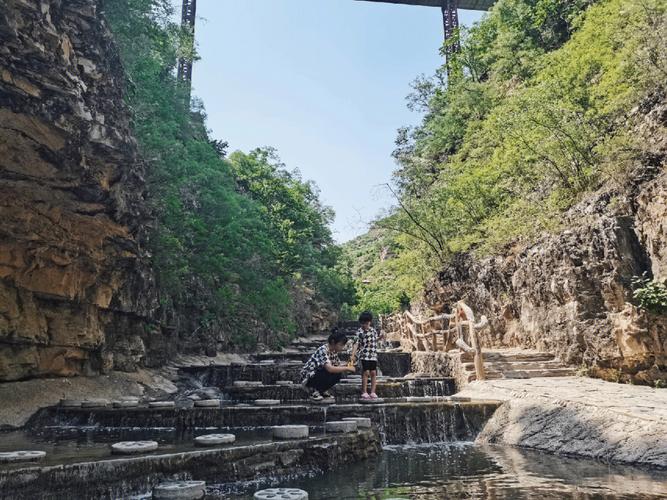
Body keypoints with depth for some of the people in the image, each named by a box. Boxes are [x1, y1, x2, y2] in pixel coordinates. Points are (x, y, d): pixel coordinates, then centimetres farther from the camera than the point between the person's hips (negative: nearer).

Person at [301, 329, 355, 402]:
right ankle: (315, 391, -11)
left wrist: (348, 368, -16)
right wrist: (347, 368, -31)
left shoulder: (334, 351, 0)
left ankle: (322, 390, 7)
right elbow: (329, 368, -39)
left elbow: (338, 366, 5)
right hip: (308, 377, -8)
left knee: (338, 373, -12)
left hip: (319, 375, 8)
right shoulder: (323, 350, -27)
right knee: (331, 372, -29)